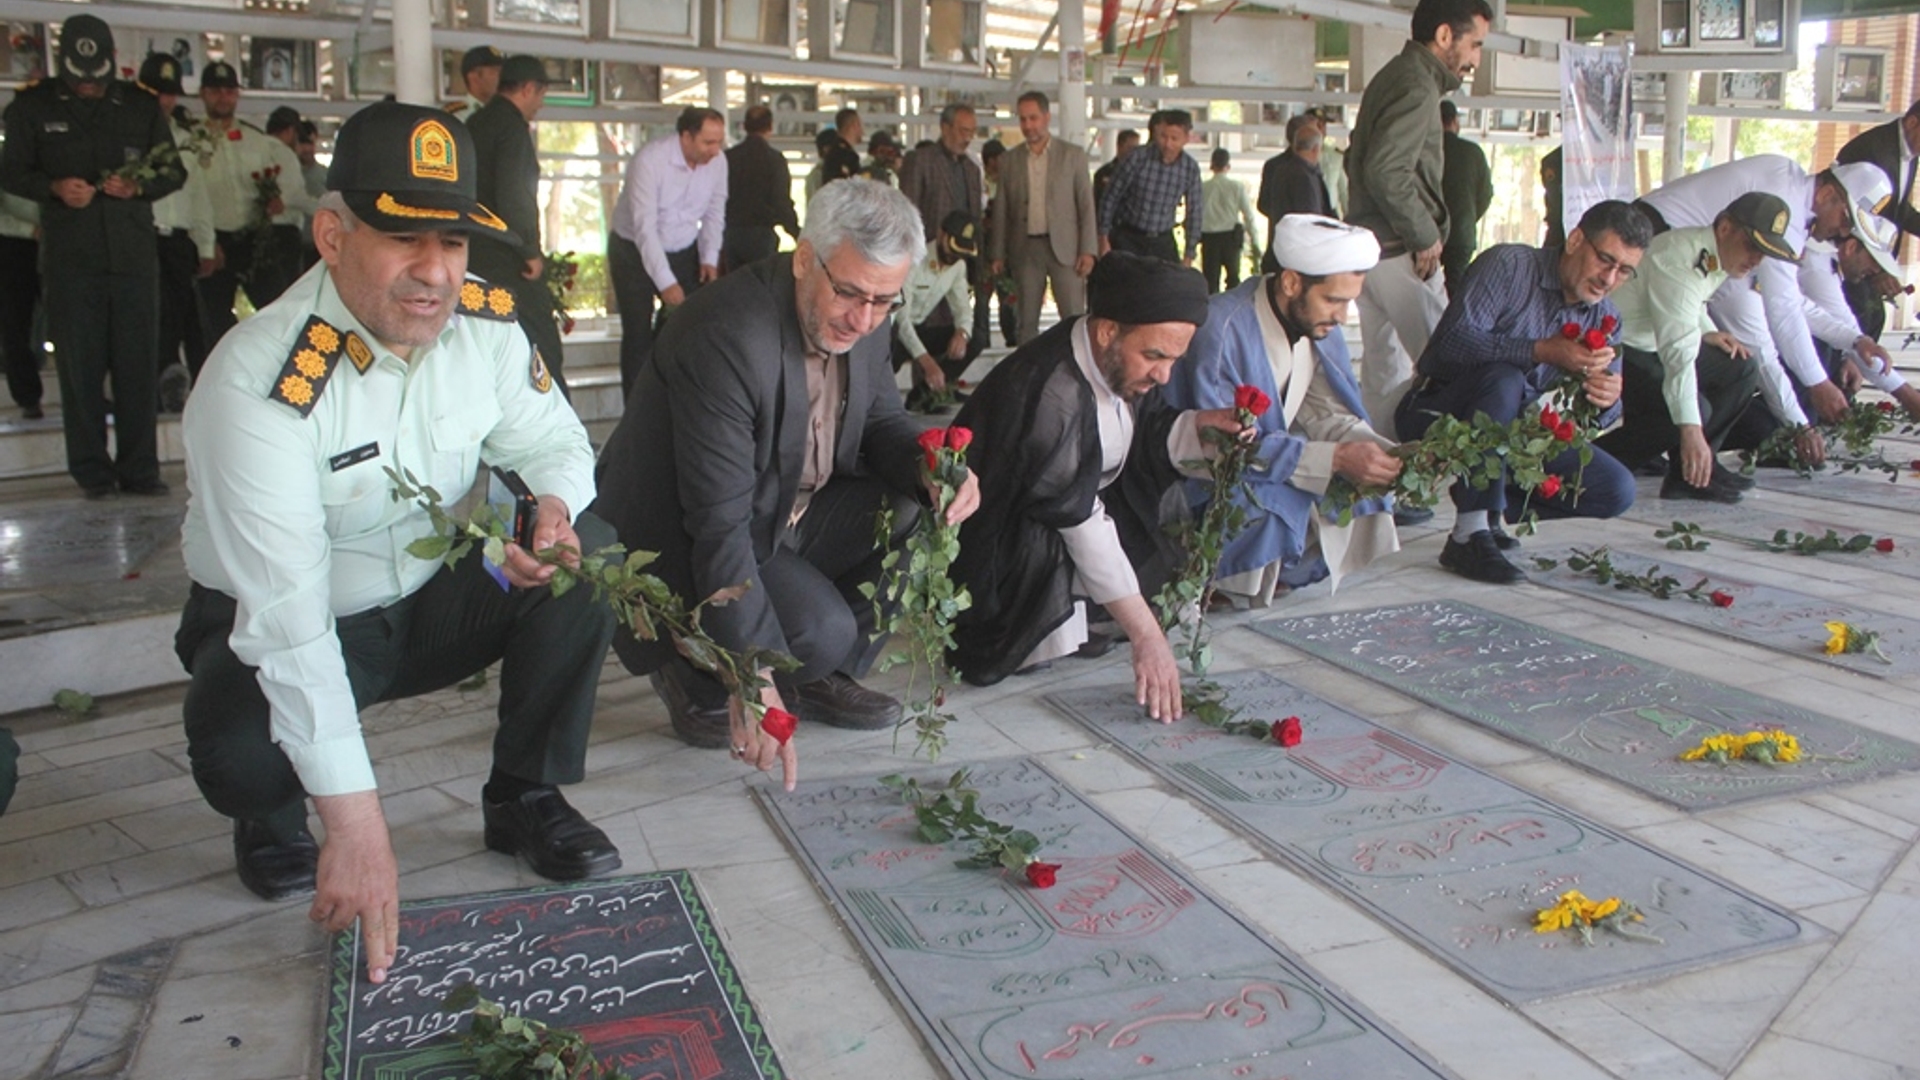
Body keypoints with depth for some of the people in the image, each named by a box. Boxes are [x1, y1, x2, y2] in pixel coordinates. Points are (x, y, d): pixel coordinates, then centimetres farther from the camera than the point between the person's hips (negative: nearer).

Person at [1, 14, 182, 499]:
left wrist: (138, 186, -9)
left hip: (134, 254, 1)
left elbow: (174, 172, 12)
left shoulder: (141, 105, 10)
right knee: (80, 367, 1)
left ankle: (139, 469, 10)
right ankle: (92, 471, 9)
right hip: (70, 257, -1)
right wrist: (54, 188, -13)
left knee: (138, 366, 2)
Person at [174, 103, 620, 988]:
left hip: (433, 599, 5)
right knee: (242, 755, -34)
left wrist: (551, 508, -28)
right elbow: (287, 613, -36)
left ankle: (525, 798, 1)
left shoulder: (485, 321, -13)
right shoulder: (260, 382, -30)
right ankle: (273, 821, 8)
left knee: (588, 556, -19)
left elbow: (553, 441, 1)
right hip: (280, 631, -4)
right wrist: (354, 822, -40)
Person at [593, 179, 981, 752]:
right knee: (822, 632, -28)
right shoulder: (725, 336, -31)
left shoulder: (864, 318, -8)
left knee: (919, 506, -10)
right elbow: (719, 527, -33)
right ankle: (697, 681, 3)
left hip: (787, 516, 8)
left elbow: (882, 420, 8)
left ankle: (825, 677, 5)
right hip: (685, 548, -8)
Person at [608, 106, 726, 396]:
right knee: (638, 334, -3)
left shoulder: (717, 163, -10)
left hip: (684, 252, 4)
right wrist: (666, 283, -31)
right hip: (635, 251, -4)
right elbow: (645, 228, -28)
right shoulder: (650, 161, -25)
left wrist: (710, 258, -7)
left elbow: (714, 214, 5)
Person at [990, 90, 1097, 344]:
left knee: (1074, 318, -6)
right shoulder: (1010, 160, 9)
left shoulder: (1073, 155, 4)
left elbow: (1086, 204, 1)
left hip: (1064, 248, -2)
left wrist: (1088, 250, -7)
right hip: (1025, 249, 2)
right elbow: (1001, 211, 10)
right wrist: (998, 255, 6)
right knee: (1027, 321, 5)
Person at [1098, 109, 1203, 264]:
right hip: (1128, 238, -3)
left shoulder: (1191, 168, -4)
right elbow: (1111, 198, -5)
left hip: (1163, 241, 3)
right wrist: (1104, 238, -4)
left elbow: (1194, 213, 5)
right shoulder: (1137, 158, -14)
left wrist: (1189, 256, 5)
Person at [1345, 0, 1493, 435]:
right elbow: (1385, 171, -25)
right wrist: (1425, 235, -15)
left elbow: (1358, 158, 24)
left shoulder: (1393, 77, 18)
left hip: (1369, 247, 10)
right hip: (1400, 253, -10)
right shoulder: (1417, 86, -13)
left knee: (1384, 373, 13)